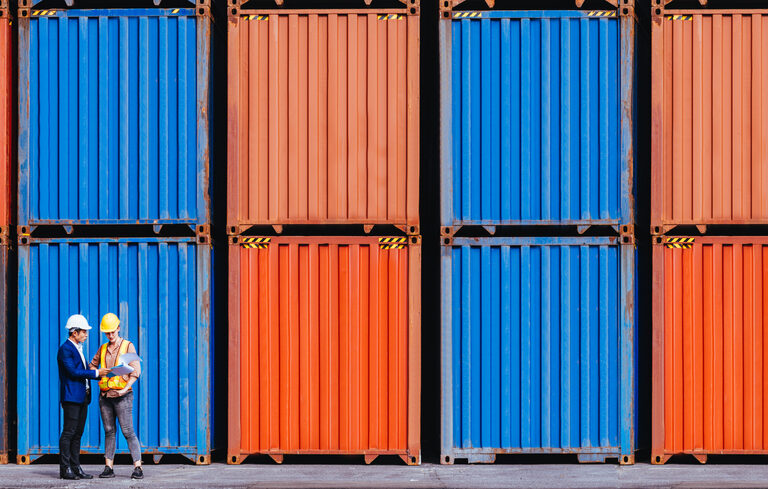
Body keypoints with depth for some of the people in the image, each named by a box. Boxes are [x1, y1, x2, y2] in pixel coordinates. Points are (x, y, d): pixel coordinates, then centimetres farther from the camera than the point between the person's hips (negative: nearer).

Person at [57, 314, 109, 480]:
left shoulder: (78, 348, 19)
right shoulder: (65, 349, -11)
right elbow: (73, 372, -18)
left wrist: (100, 373, 8)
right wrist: (96, 373, -15)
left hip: (82, 397, 9)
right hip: (71, 397, -9)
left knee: (77, 434, 9)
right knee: (68, 433, -7)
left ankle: (75, 468, 11)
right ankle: (65, 469, -5)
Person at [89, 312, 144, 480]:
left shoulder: (128, 346, -2)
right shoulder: (103, 349, 11)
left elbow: (136, 370, -9)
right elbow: (93, 365, 25)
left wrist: (125, 389, -20)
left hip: (122, 396, -5)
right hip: (105, 395, 5)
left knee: (128, 432, -8)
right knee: (109, 432, 6)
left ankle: (138, 468, -8)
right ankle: (108, 468, 8)